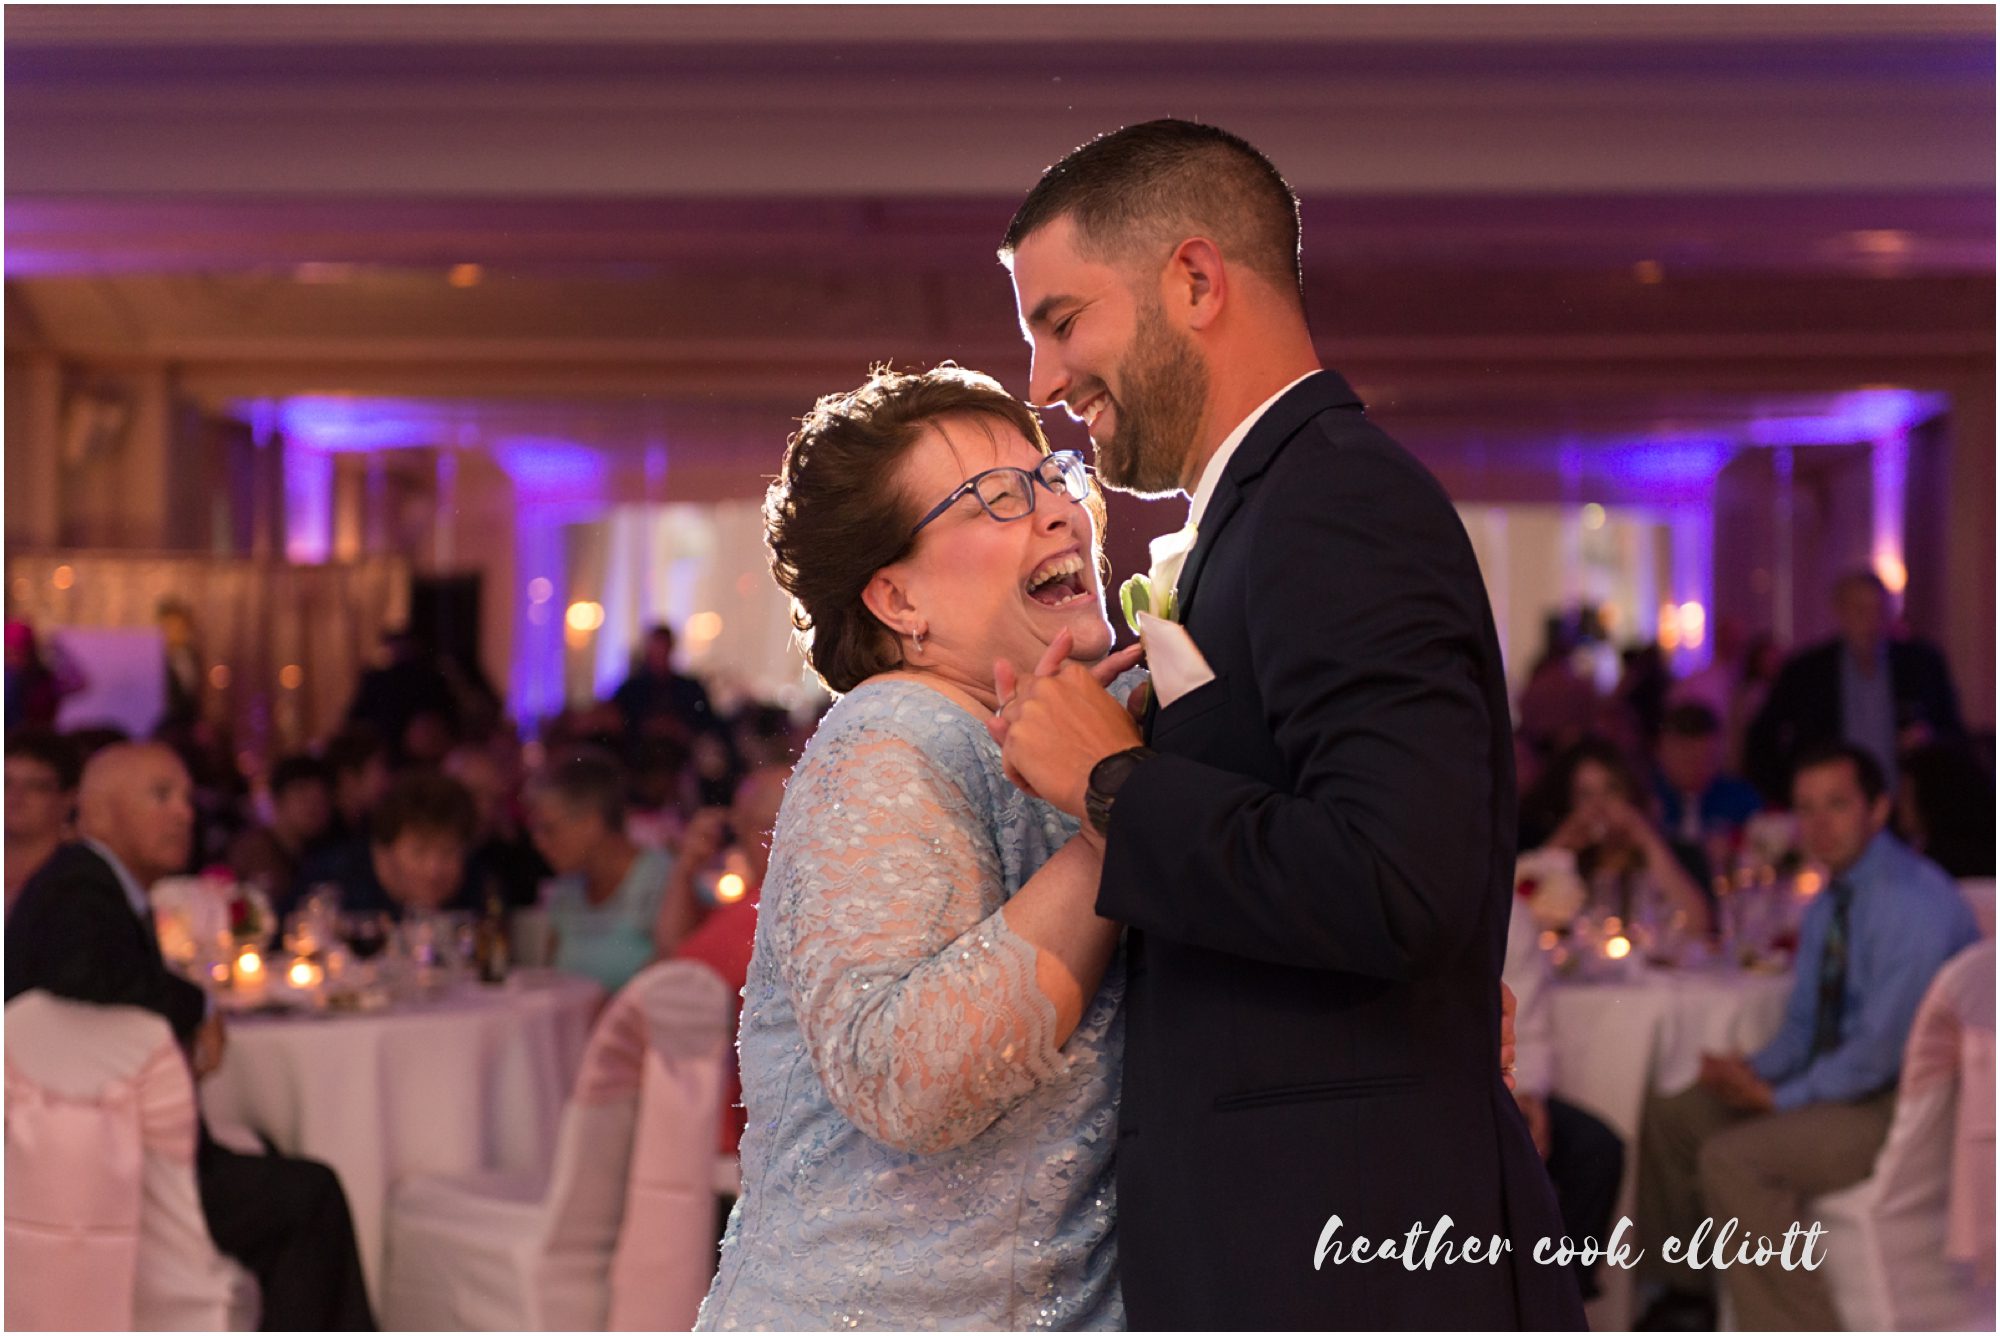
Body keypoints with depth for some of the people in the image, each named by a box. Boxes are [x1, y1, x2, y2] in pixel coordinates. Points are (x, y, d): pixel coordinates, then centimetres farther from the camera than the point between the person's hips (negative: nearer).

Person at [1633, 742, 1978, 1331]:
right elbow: (1804, 1025, 15)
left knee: (1733, 1158, -27)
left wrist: (1779, 1097, -17)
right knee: (1670, 1118, 9)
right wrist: (1753, 1072, -6)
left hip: (1906, 1104, -10)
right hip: (1836, 1079, 10)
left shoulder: (1913, 902, -20)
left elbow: (1882, 1048, -24)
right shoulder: (1828, 904, 10)